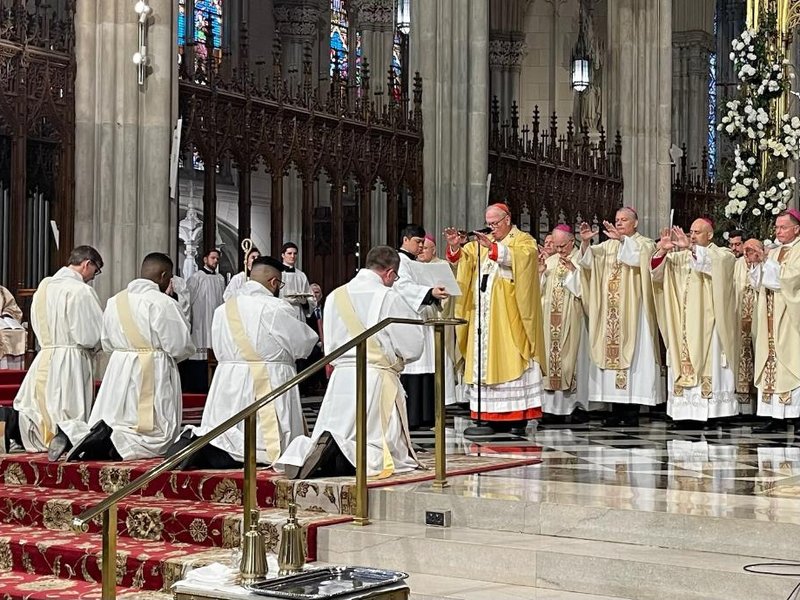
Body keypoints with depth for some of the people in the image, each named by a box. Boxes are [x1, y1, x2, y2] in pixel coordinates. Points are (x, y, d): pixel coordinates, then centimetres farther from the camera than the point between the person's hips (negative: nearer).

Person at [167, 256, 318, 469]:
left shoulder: (222, 309, 8)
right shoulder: (276, 308, -11)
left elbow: (219, 350, 12)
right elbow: (303, 345, -3)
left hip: (227, 386, 6)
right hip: (267, 386, -6)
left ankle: (197, 442, -14)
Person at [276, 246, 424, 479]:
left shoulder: (335, 296, 9)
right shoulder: (389, 298, -7)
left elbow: (330, 346, 15)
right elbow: (413, 348, -3)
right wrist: (393, 357, 17)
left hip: (340, 378, 5)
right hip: (377, 379, -4)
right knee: (389, 452, 1)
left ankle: (305, 452, -21)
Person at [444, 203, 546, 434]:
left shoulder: (524, 240, 2)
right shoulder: (484, 242, 20)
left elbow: (519, 256, -19)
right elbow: (463, 258, 11)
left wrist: (492, 247, -30)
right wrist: (455, 246, -9)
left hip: (509, 316, -6)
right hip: (484, 315, 6)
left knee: (511, 360, -9)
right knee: (487, 360, 2)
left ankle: (519, 416, -8)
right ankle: (494, 416, 4)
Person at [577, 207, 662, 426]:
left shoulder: (644, 243, 5)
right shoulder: (608, 245, 17)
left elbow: (640, 255, -19)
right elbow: (589, 260, 3)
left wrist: (622, 238, -32)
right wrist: (585, 243, -15)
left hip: (632, 310, -4)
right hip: (610, 313, 4)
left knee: (632, 350, -7)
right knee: (611, 350, 1)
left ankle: (632, 411, -5)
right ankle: (617, 410, 5)